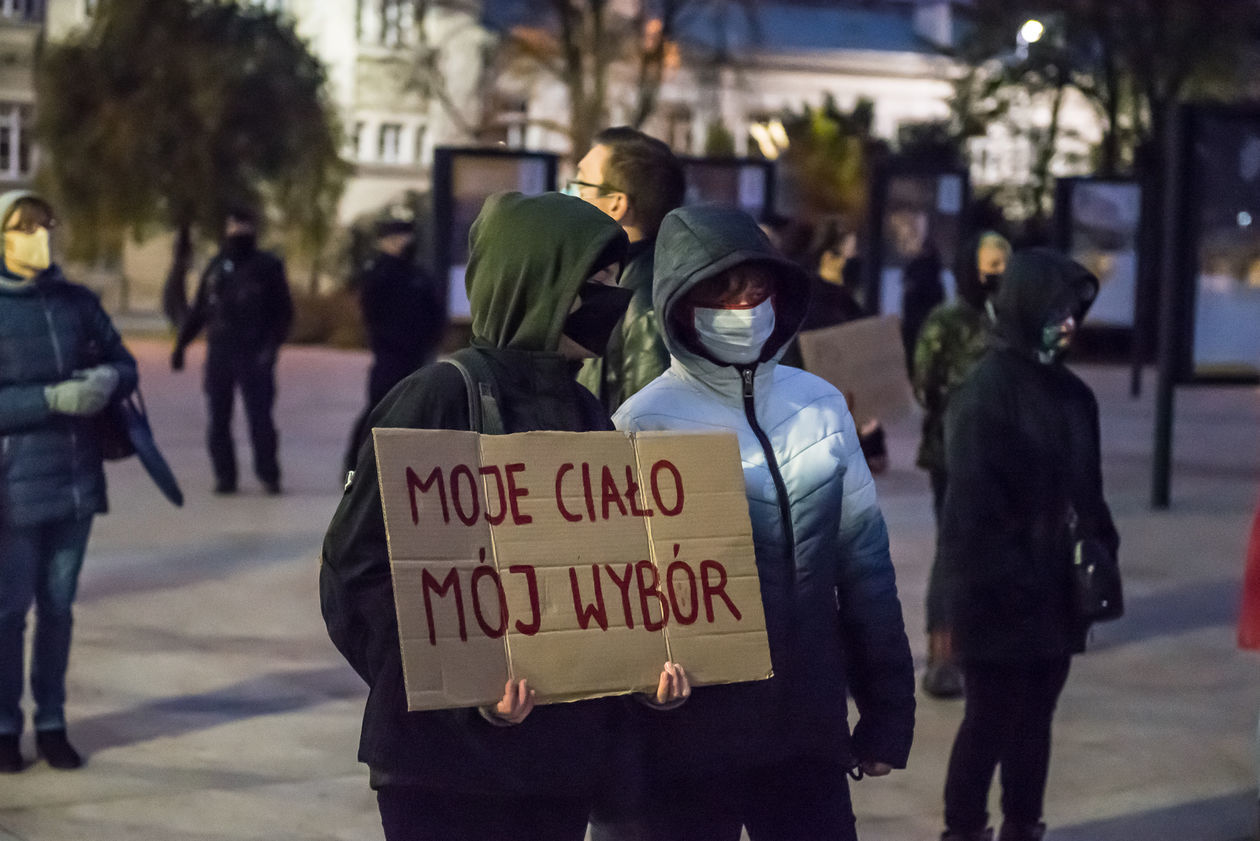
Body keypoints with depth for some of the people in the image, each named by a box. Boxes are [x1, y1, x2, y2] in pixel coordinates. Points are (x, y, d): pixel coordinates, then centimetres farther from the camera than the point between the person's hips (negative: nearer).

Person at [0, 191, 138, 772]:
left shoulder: (77, 303, 6)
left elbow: (123, 362, 14)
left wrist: (109, 379, -8)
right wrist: (52, 399, -23)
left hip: (76, 479, 4)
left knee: (58, 606, 11)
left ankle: (51, 723, 21)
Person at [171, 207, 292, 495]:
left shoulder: (268, 266, 2)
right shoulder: (217, 266, 13)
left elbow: (284, 312, 1)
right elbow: (199, 310, 20)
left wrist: (271, 346, -11)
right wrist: (181, 343, 15)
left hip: (254, 355, -4)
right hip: (219, 353, 4)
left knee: (259, 417, -6)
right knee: (218, 420, 4)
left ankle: (268, 474, 3)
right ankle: (224, 475, 10)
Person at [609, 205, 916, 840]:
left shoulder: (820, 406, 4)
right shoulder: (645, 426, -7)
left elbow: (865, 565, 9)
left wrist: (887, 712, 10)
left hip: (811, 737, 3)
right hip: (688, 745, -3)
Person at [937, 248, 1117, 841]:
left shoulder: (1071, 392, 9)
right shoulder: (985, 392, -14)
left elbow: (1087, 489, 15)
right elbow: (972, 503, -17)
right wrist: (997, 584, -18)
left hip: (1054, 591, 7)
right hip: (999, 598, -7)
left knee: (1034, 717, 14)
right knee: (990, 721, 1)